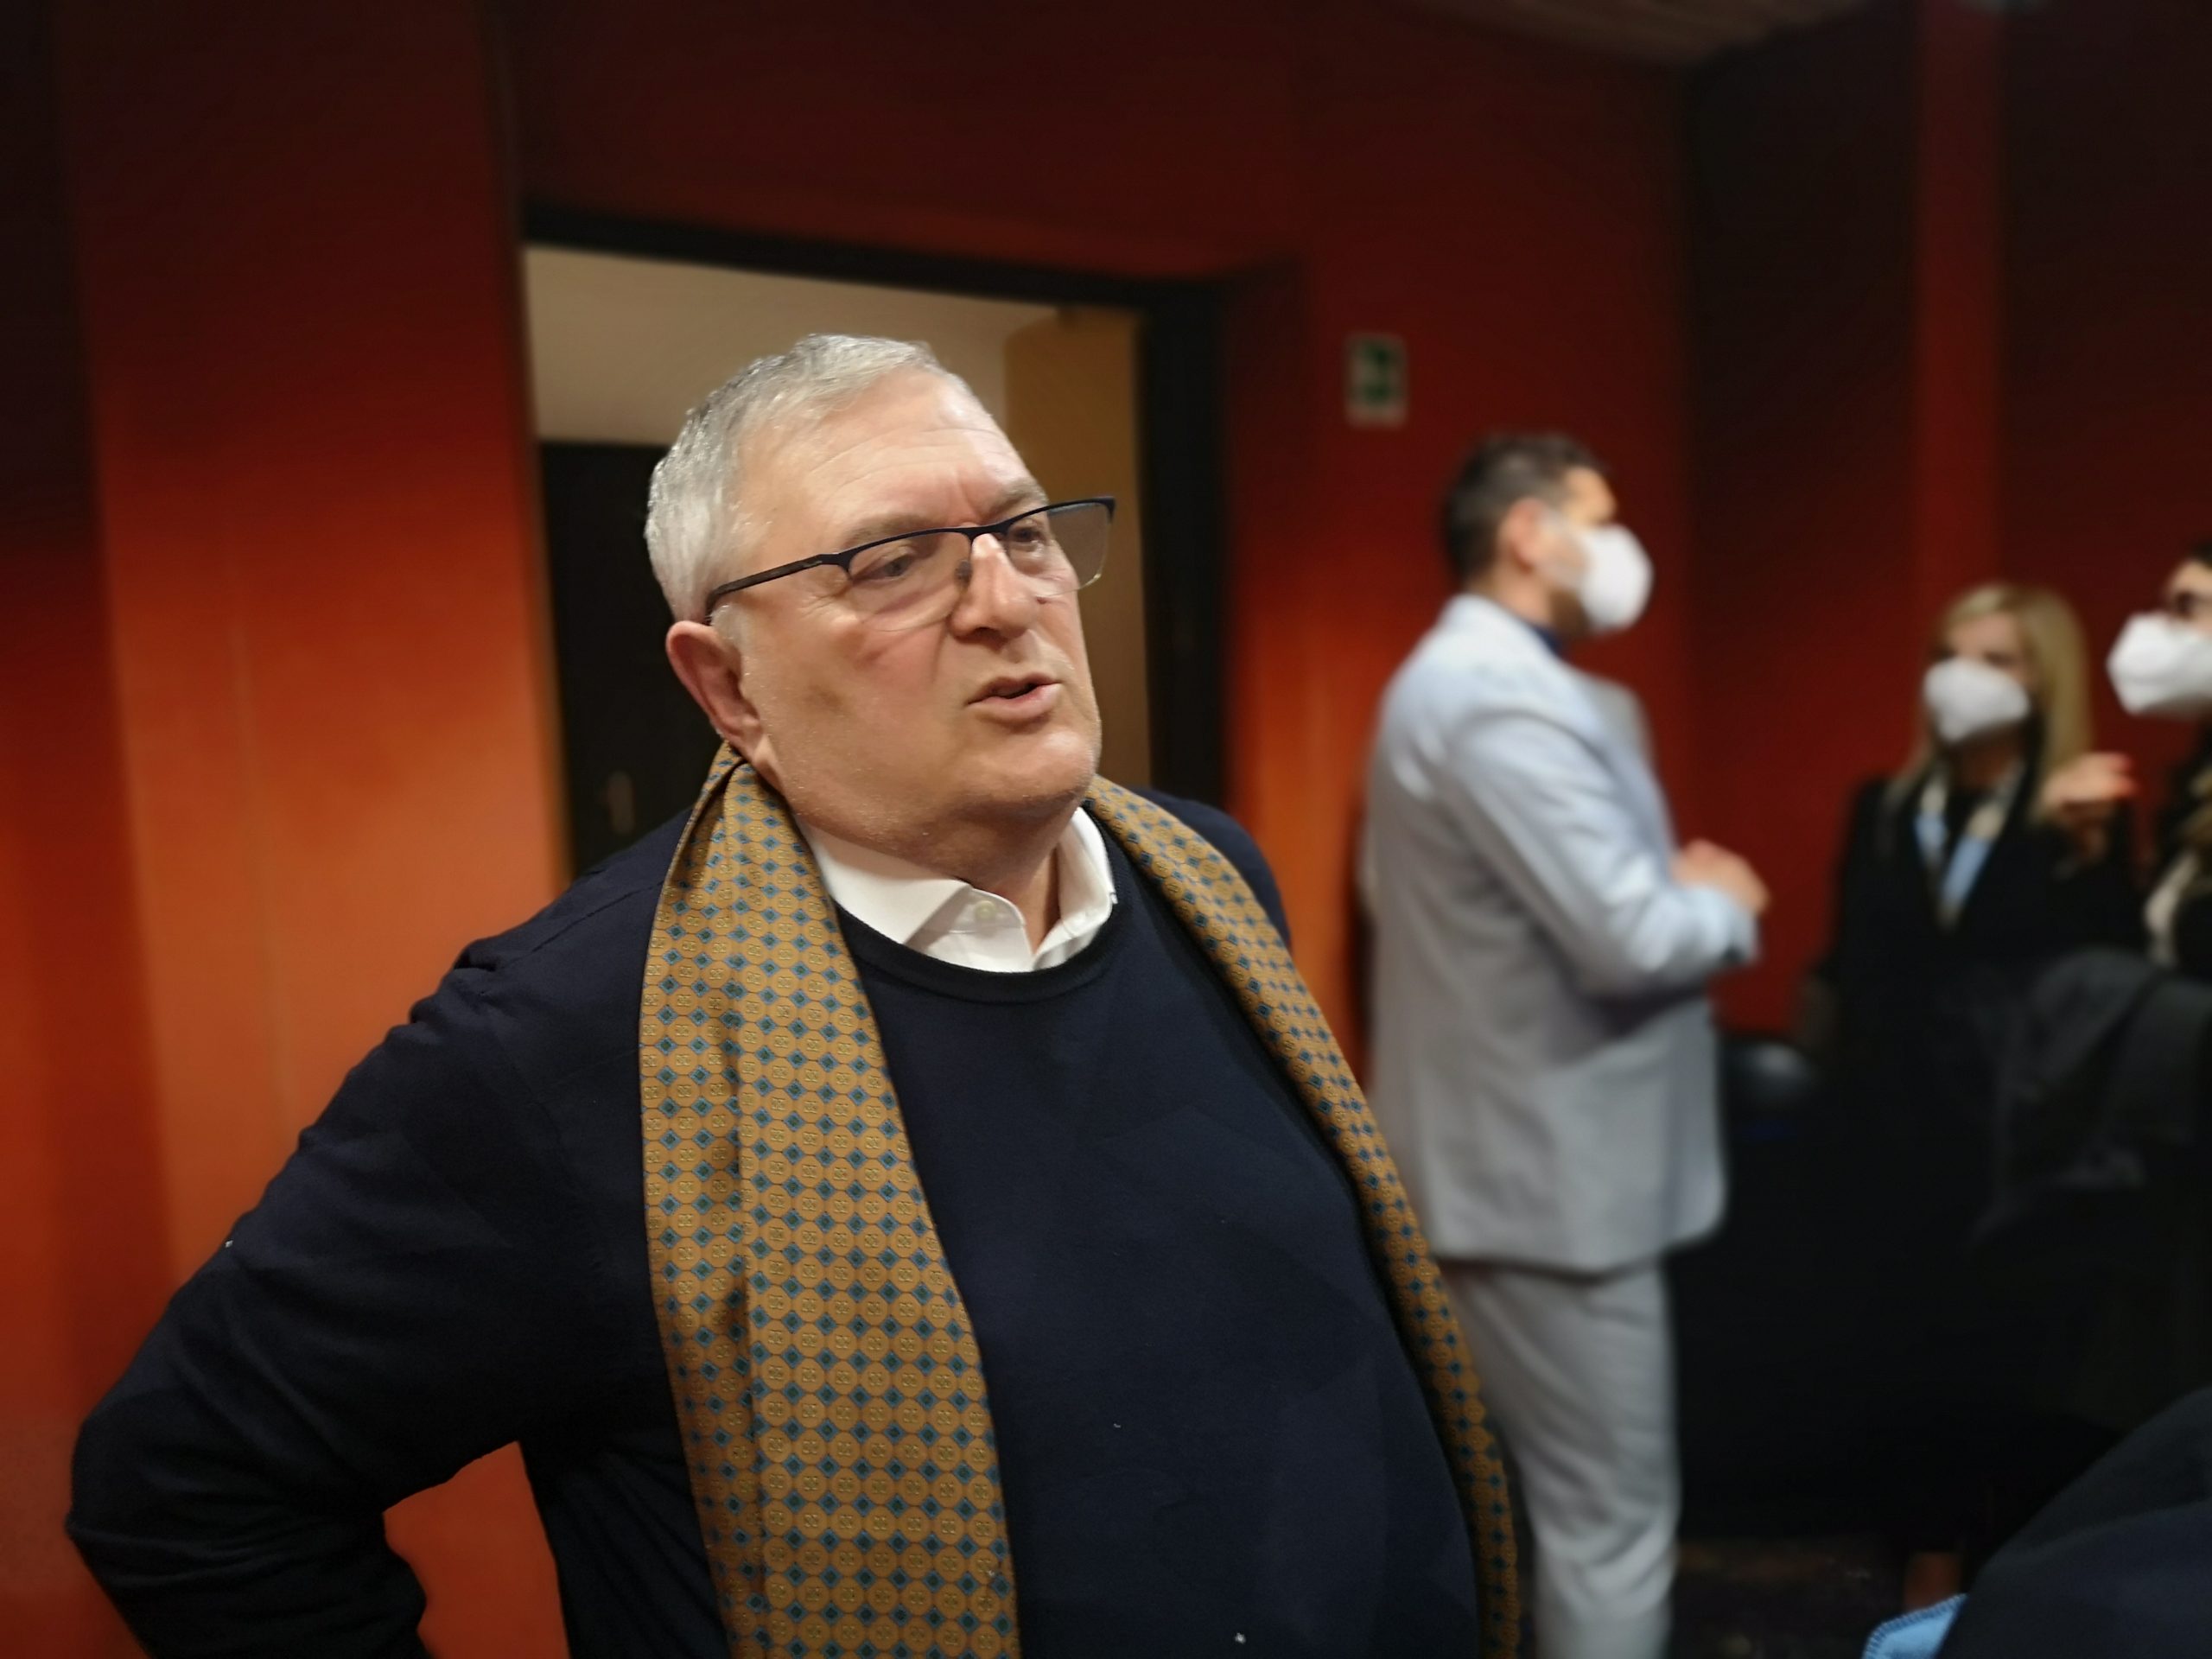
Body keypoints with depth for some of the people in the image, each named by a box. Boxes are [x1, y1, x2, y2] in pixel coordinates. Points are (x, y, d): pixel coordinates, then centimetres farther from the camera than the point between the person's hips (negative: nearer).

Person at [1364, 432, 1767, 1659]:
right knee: (1611, 1518, 2)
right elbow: (1629, 940, -26)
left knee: (1508, 1500, 22)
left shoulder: (1457, 678, 13)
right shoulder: (1504, 696, -22)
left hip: (1501, 1155, 11)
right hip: (1552, 1173, -11)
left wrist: (1676, 887, 8)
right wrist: (1723, 902, -5)